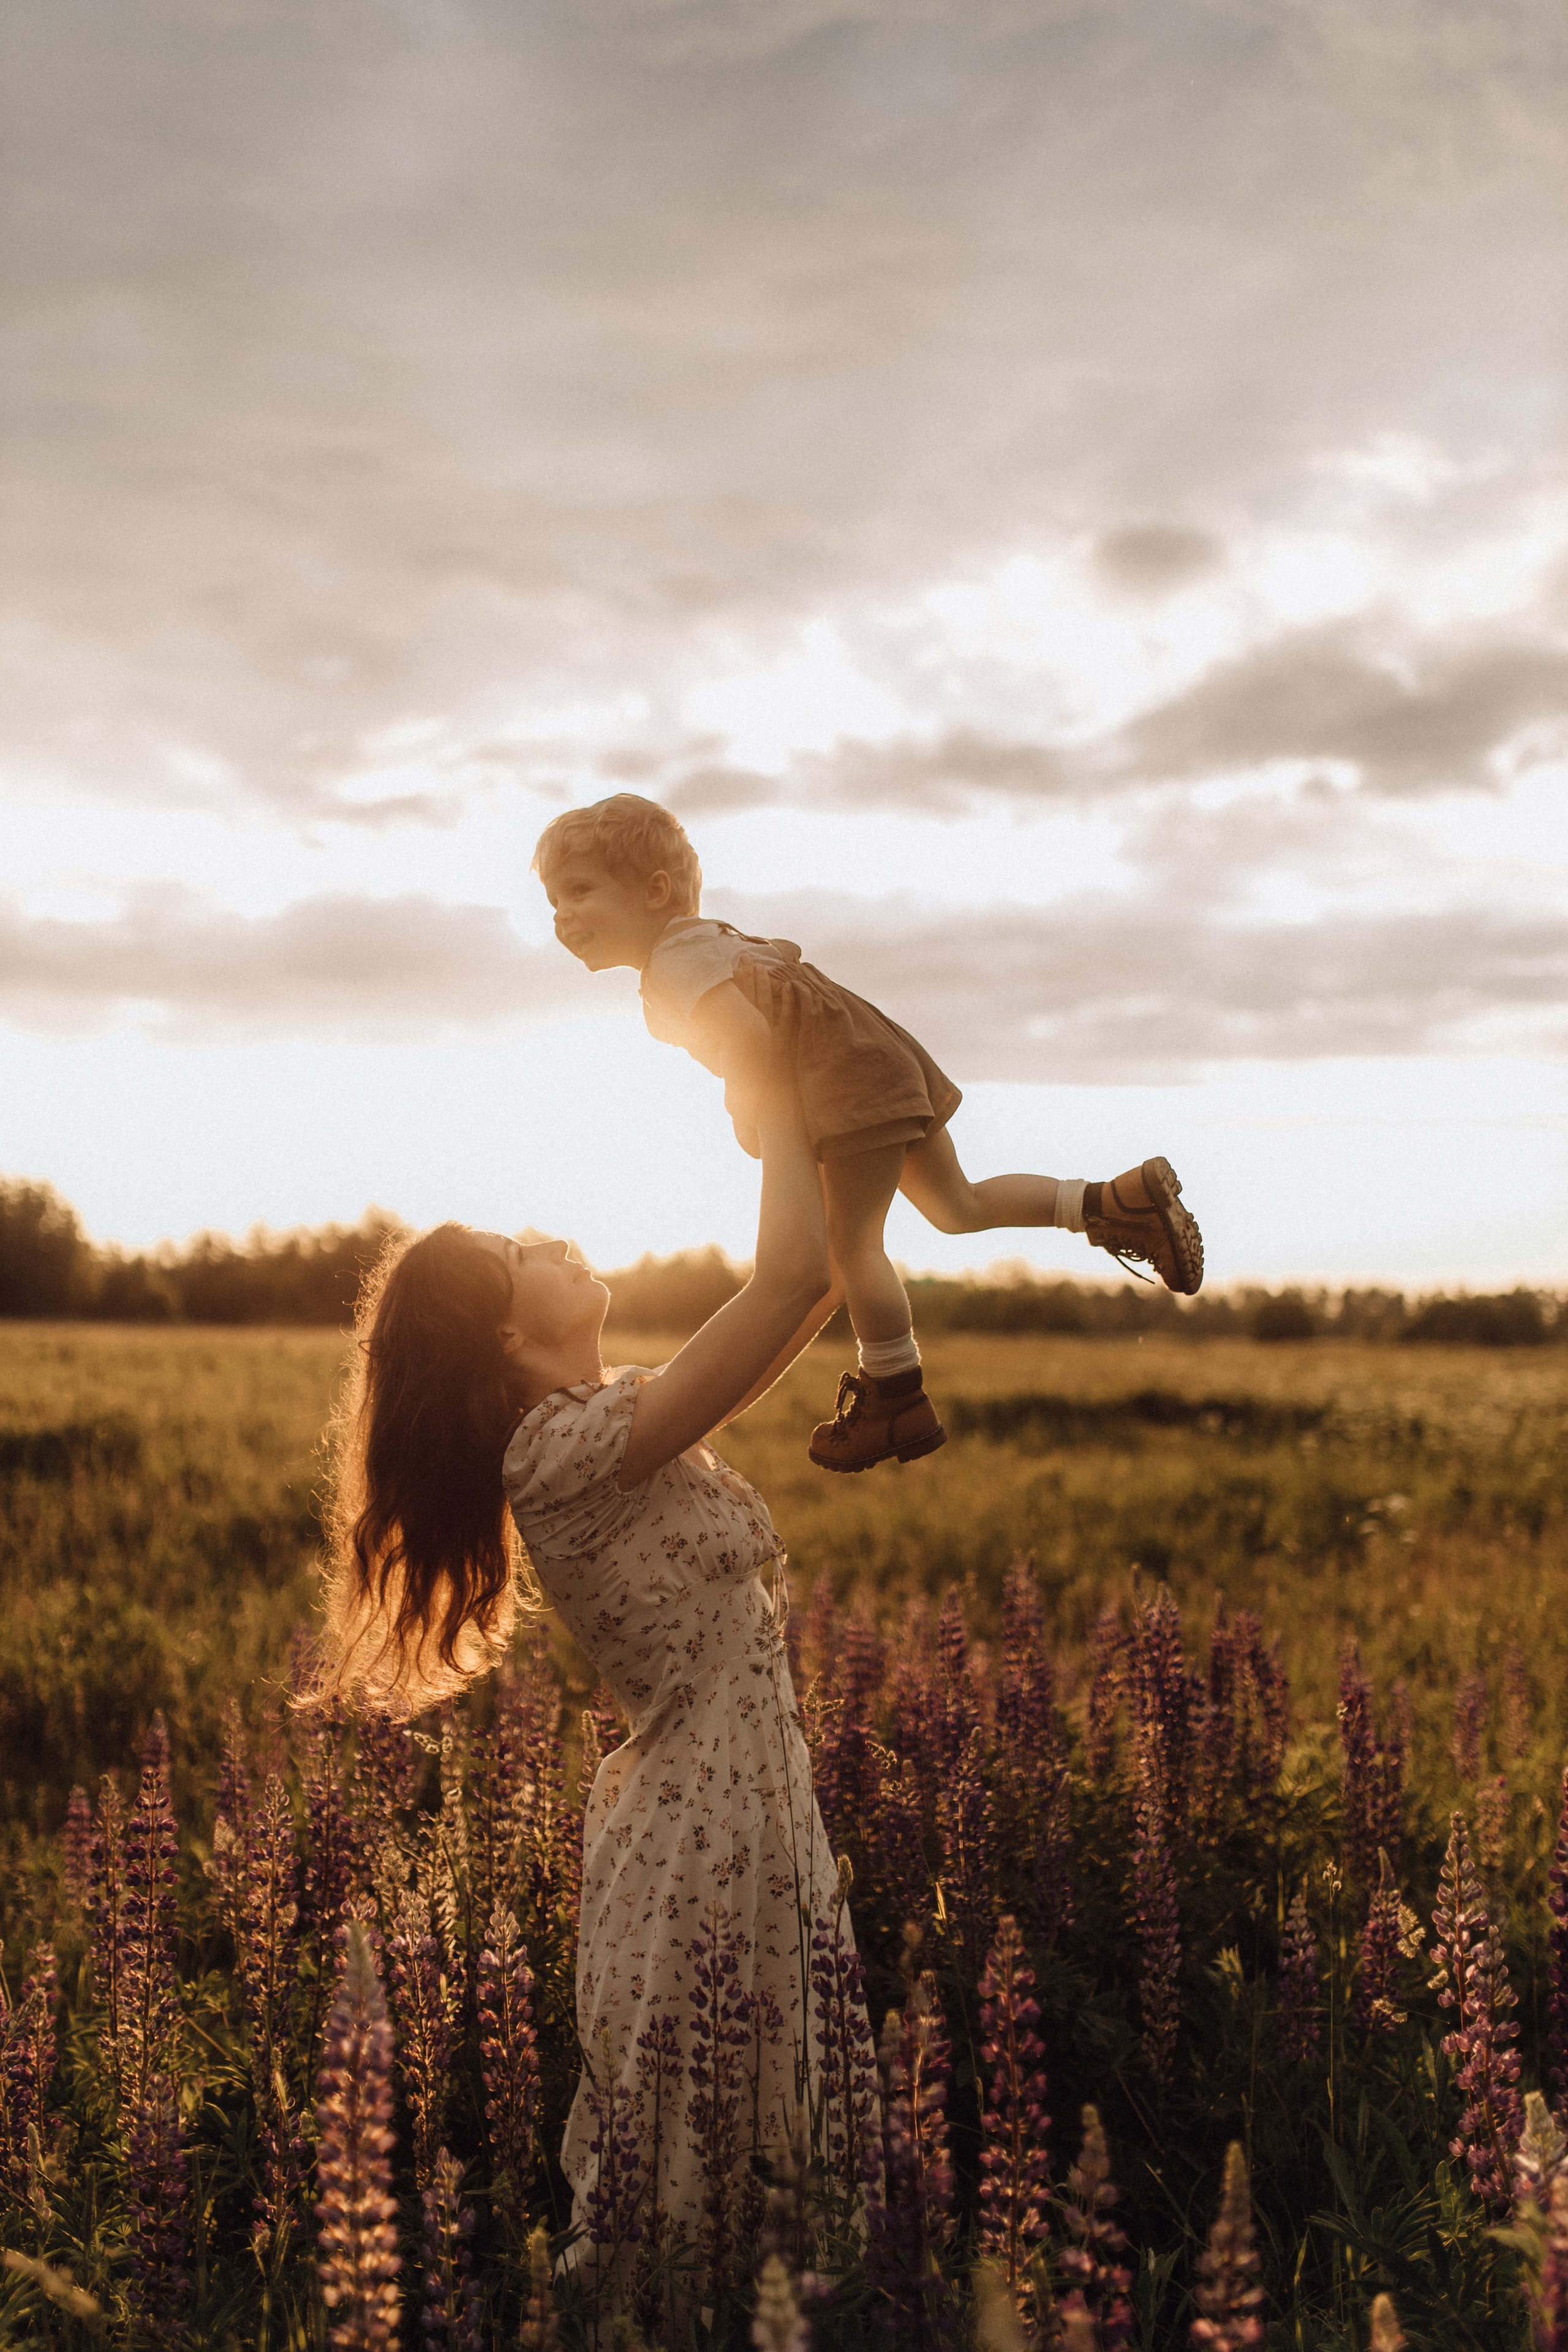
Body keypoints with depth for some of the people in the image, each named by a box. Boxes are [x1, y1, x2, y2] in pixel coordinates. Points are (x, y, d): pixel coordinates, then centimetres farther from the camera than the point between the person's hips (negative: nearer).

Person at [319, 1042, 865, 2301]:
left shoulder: (614, 1416, 7)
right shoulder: (573, 1447, -21)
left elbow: (813, 1285, 13)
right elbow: (795, 1273, -25)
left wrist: (794, 1120, 6)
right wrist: (778, 1099, -11)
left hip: (745, 1820, 9)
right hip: (705, 1840, -9)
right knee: (694, 2161, 4)